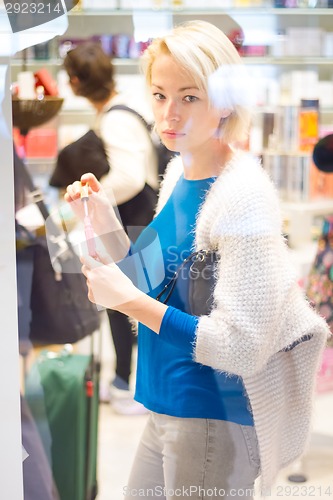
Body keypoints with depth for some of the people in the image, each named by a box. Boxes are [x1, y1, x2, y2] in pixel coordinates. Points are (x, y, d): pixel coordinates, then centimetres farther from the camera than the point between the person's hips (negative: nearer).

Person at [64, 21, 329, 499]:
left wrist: (131, 301, -23)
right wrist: (106, 224, 1)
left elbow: (241, 347, -24)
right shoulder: (178, 173, 3)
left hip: (216, 422, -8)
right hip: (166, 411, 8)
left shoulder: (243, 195, -21)